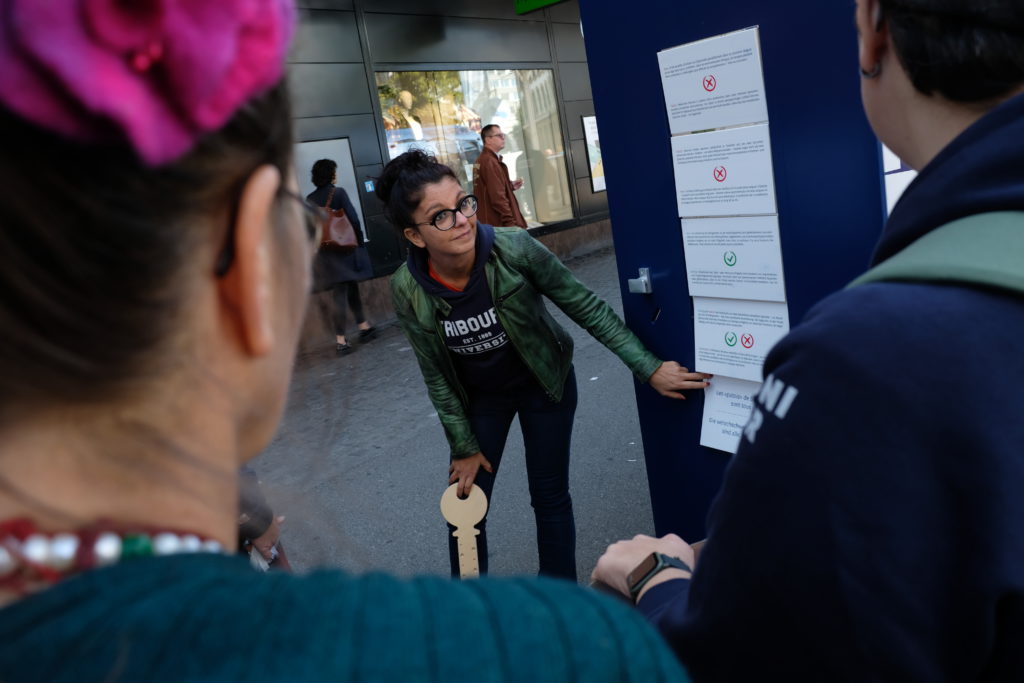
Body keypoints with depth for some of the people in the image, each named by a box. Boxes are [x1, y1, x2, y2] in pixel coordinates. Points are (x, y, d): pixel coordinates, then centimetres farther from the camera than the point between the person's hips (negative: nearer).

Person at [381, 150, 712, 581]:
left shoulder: (514, 249, -28)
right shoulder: (407, 291, -22)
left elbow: (588, 308, -18)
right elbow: (437, 377, -10)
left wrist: (649, 368, -20)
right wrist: (465, 447, -4)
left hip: (545, 385, -1)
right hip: (479, 397, 2)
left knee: (550, 498, 9)